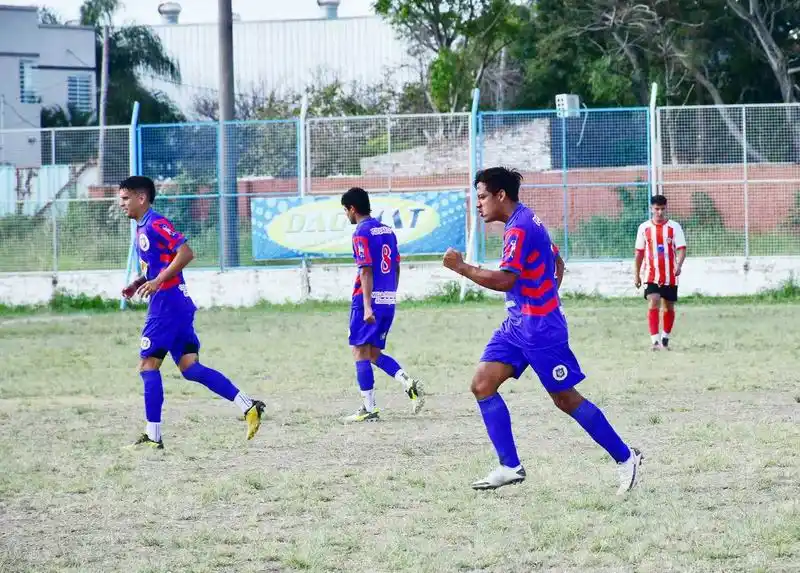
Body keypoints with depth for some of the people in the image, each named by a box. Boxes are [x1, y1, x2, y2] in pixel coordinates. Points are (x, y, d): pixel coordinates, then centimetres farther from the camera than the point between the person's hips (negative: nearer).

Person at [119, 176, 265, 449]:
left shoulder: (155, 224, -12)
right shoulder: (142, 227, 18)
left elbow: (186, 253, -21)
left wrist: (157, 282, -24)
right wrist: (137, 284, 15)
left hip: (167, 305, -10)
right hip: (177, 305, 10)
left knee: (148, 365, -4)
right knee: (190, 367, 3)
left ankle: (153, 436, 0)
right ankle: (248, 405, -4)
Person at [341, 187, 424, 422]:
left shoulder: (361, 233, -11)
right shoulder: (387, 230, 14)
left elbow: (366, 271, -18)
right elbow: (396, 267, 17)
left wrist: (367, 306, -21)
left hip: (369, 299, -8)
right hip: (389, 300, 8)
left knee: (360, 352, 0)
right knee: (374, 353, 14)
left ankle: (369, 409, -3)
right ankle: (408, 383, -7)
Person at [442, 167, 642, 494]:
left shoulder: (519, 229, -19)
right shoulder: (525, 221, 14)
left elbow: (505, 280, -29)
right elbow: (555, 265, 25)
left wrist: (461, 268, -24)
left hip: (539, 328, -10)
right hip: (517, 325, 10)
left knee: (565, 399, -2)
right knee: (482, 384, -2)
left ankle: (624, 458, 10)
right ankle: (510, 467, -3)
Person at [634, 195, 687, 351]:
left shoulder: (674, 227, -1)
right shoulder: (644, 228, 4)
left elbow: (681, 249, -7)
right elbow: (639, 253, 11)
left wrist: (678, 265, -26)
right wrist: (636, 275, 9)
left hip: (670, 276, 1)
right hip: (651, 275, -1)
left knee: (669, 307, 10)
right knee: (653, 303, -18)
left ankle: (665, 339, 28)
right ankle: (655, 340, -22)